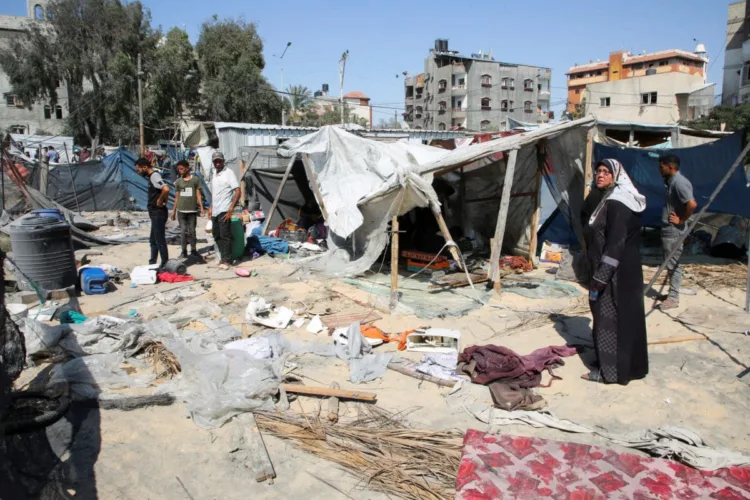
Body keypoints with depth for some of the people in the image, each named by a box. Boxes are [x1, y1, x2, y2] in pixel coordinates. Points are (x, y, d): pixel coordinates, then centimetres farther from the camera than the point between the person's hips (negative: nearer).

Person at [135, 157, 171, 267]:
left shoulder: (154, 176, -16)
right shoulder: (151, 177, 15)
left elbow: (166, 189, -33)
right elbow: (162, 191, 26)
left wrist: (160, 201, -20)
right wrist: (164, 200, 10)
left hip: (158, 213, -11)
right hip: (155, 214, 11)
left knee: (160, 240, -4)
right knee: (153, 240, 17)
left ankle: (165, 265, 3)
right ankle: (152, 263, 27)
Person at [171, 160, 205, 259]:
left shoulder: (195, 179, 1)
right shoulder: (178, 181, 8)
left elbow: (198, 195, 1)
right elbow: (177, 197, 11)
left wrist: (201, 207, -8)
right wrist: (174, 211, 10)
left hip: (192, 210, -2)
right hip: (181, 210, 2)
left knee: (191, 231, 4)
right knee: (183, 231, 3)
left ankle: (194, 250, 12)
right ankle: (184, 251, 7)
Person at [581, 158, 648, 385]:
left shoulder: (616, 204, -18)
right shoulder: (605, 200, 12)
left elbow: (615, 243, -24)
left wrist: (599, 277, -24)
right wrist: (597, 274, 19)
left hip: (616, 272, -10)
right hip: (623, 270, 10)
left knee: (611, 317, -2)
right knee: (623, 316, 16)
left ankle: (611, 370, 8)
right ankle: (626, 365, 27)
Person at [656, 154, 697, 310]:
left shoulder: (679, 182, -19)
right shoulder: (671, 181, 11)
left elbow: (692, 204, -29)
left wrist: (681, 220, -18)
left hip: (674, 231, -10)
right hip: (668, 230, 10)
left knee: (673, 265, -2)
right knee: (671, 264, 16)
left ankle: (673, 298, 6)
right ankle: (672, 293, 26)